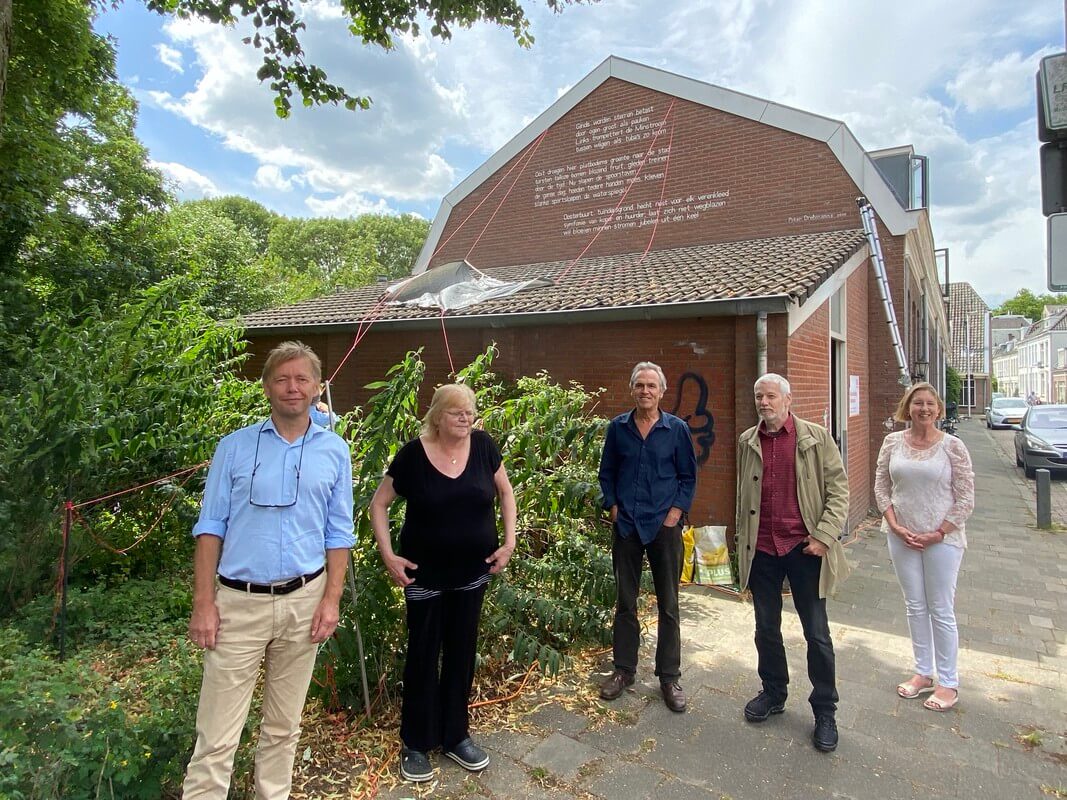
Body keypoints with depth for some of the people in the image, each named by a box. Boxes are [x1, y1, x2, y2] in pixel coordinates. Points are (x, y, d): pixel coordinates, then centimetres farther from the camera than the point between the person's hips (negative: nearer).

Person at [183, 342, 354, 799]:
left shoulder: (335, 452, 4)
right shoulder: (234, 447, 0)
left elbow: (338, 533, 6)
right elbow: (210, 528, 0)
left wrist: (331, 600, -1)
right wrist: (204, 604, -5)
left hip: (303, 602, 2)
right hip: (238, 603, -1)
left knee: (283, 726, 16)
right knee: (216, 735, 2)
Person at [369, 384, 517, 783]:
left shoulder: (483, 445, -7)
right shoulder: (413, 453, -13)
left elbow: (506, 492, 6)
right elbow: (378, 504, -4)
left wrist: (509, 542, -1)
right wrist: (388, 555, -11)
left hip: (473, 571, 3)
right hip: (425, 573, -3)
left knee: (462, 652, 15)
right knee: (423, 653, 10)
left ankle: (455, 735, 33)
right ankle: (415, 742, 29)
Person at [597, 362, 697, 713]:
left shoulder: (676, 429, -2)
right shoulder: (617, 428, 2)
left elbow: (688, 476, 2)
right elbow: (607, 473, 8)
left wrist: (675, 513, -7)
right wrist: (613, 508, -1)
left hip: (664, 526, -1)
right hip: (626, 526, 2)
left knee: (668, 605, 8)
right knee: (625, 602, 12)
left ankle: (669, 676, 21)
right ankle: (624, 669, 26)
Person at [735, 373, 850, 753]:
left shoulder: (816, 437, -4)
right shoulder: (747, 442, 6)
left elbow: (838, 488, -4)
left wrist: (824, 536, -13)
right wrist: (742, 543, 11)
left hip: (804, 548, -3)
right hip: (761, 550, 3)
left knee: (817, 633, 6)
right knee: (766, 628, 15)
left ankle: (825, 711, 23)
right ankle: (773, 693, 35)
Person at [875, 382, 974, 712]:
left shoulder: (952, 446, -8)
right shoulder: (893, 442, 0)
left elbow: (965, 499, -7)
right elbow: (881, 486, 4)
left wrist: (938, 533, -11)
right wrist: (895, 526, -6)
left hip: (942, 539, -3)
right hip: (902, 536, 3)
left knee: (941, 611, 7)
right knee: (915, 607, 14)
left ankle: (948, 682, 22)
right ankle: (923, 672, 30)